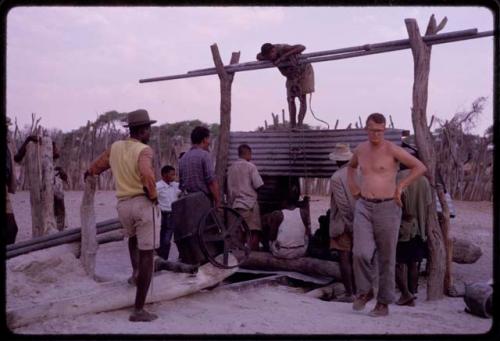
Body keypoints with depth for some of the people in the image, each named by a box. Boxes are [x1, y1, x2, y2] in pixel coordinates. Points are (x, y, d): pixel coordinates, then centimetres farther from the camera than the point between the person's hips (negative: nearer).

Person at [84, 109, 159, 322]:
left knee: (133, 237, 39)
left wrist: (88, 173, 49)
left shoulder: (115, 147, 9)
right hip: (142, 203, -6)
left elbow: (97, 165, 27)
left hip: (122, 204, 6)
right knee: (147, 255, -3)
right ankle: (139, 310, -5)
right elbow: (147, 175, -30)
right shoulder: (144, 150, -10)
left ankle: (135, 271, 21)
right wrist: (153, 195, -12)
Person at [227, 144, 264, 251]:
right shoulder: (250, 166, -7)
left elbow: (229, 188, 10)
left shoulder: (231, 168, 9)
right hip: (249, 204, -6)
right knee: (255, 232, -4)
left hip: (235, 205, 6)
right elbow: (258, 185, -10)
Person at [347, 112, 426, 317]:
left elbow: (420, 167, -6)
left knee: (386, 258, 4)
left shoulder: (392, 149, -7)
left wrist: (400, 186, -7)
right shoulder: (360, 149, 9)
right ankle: (364, 291, 12)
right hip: (363, 207, 3)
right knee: (361, 253, -13)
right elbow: (351, 166, 32)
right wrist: (352, 185, 16)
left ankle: (383, 303, 16)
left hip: (387, 208, -3)